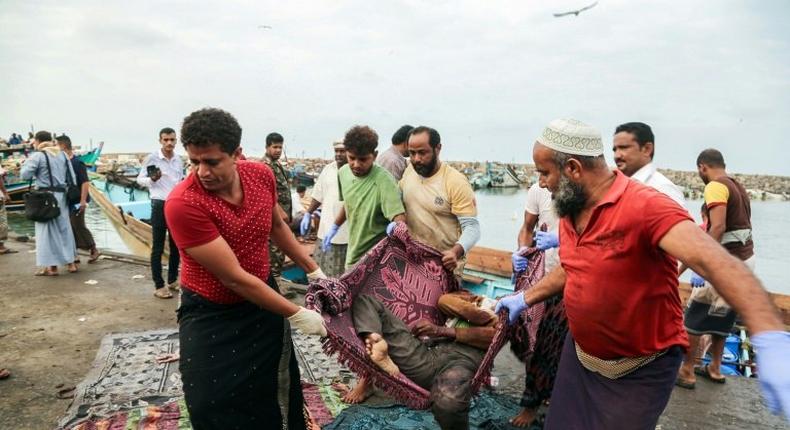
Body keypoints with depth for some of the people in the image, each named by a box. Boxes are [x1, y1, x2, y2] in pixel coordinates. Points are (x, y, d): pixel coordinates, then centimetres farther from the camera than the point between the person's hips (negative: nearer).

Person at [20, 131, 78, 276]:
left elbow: (24, 175, -8)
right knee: (64, 228, 13)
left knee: (47, 231, 1)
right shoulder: (62, 155, 10)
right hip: (61, 195, 5)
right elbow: (72, 177, 9)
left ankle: (52, 266, 4)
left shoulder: (38, 156, -7)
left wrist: (27, 162, 9)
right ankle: (71, 263, 17)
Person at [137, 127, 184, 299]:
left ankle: (173, 280, 25)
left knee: (176, 246, 12)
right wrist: (151, 179, -21)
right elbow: (140, 179, -3)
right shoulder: (152, 158, -6)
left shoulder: (179, 160, 9)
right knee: (158, 247, 1)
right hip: (160, 205, -5)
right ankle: (159, 286, 8)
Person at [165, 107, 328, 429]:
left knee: (277, 395, 17)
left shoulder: (261, 175, -12)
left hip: (263, 300, 5)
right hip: (210, 315, -4)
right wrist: (296, 314, -21)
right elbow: (235, 278, -27)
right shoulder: (183, 204, -29)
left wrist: (313, 270, 11)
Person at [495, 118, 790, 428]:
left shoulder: (645, 206, -25)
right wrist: (525, 298, 20)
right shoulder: (569, 212, 0)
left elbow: (714, 260, -38)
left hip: (640, 371, -6)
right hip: (579, 355, 7)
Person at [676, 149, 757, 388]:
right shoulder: (738, 187, 15)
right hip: (745, 259, 9)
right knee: (721, 317, 18)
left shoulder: (715, 186, -13)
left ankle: (687, 372, 8)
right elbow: (739, 226, 19)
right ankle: (715, 369, 28)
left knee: (694, 316, 1)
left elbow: (718, 227, -25)